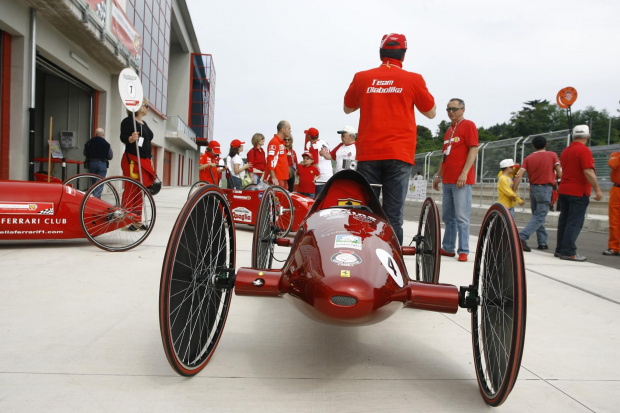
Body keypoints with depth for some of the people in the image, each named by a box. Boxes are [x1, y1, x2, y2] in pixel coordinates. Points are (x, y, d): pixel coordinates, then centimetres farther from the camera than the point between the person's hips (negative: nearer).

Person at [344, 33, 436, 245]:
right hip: (399, 155, -1)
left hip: (367, 154, 2)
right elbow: (431, 113, 15)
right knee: (393, 215, 0)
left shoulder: (361, 78, 7)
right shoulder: (414, 80, 3)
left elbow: (347, 108, 22)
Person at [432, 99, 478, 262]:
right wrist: (438, 175, 21)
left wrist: (464, 173, -18)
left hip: (462, 180, -8)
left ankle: (463, 251, -3)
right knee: (447, 217, 10)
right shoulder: (449, 130, 21)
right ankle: (448, 248, 18)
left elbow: (474, 149, -10)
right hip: (447, 180, 8)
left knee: (461, 217, -8)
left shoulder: (468, 125, -2)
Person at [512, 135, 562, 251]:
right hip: (545, 188, -4)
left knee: (537, 215, 15)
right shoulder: (552, 155, -1)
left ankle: (542, 242, 17)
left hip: (533, 188, 4)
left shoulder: (528, 158, 4)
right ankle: (522, 237, -23)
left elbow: (519, 175, -6)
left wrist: (513, 191, -2)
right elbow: (559, 174, -2)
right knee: (539, 217, -6)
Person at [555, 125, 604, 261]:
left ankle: (560, 249, 16)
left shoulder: (565, 151, 13)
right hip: (578, 192, -8)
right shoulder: (584, 150, -12)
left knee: (564, 221, 12)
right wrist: (598, 189, -16)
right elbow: (588, 172, -19)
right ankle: (568, 252, -6)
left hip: (564, 190, 8)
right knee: (575, 222, -5)